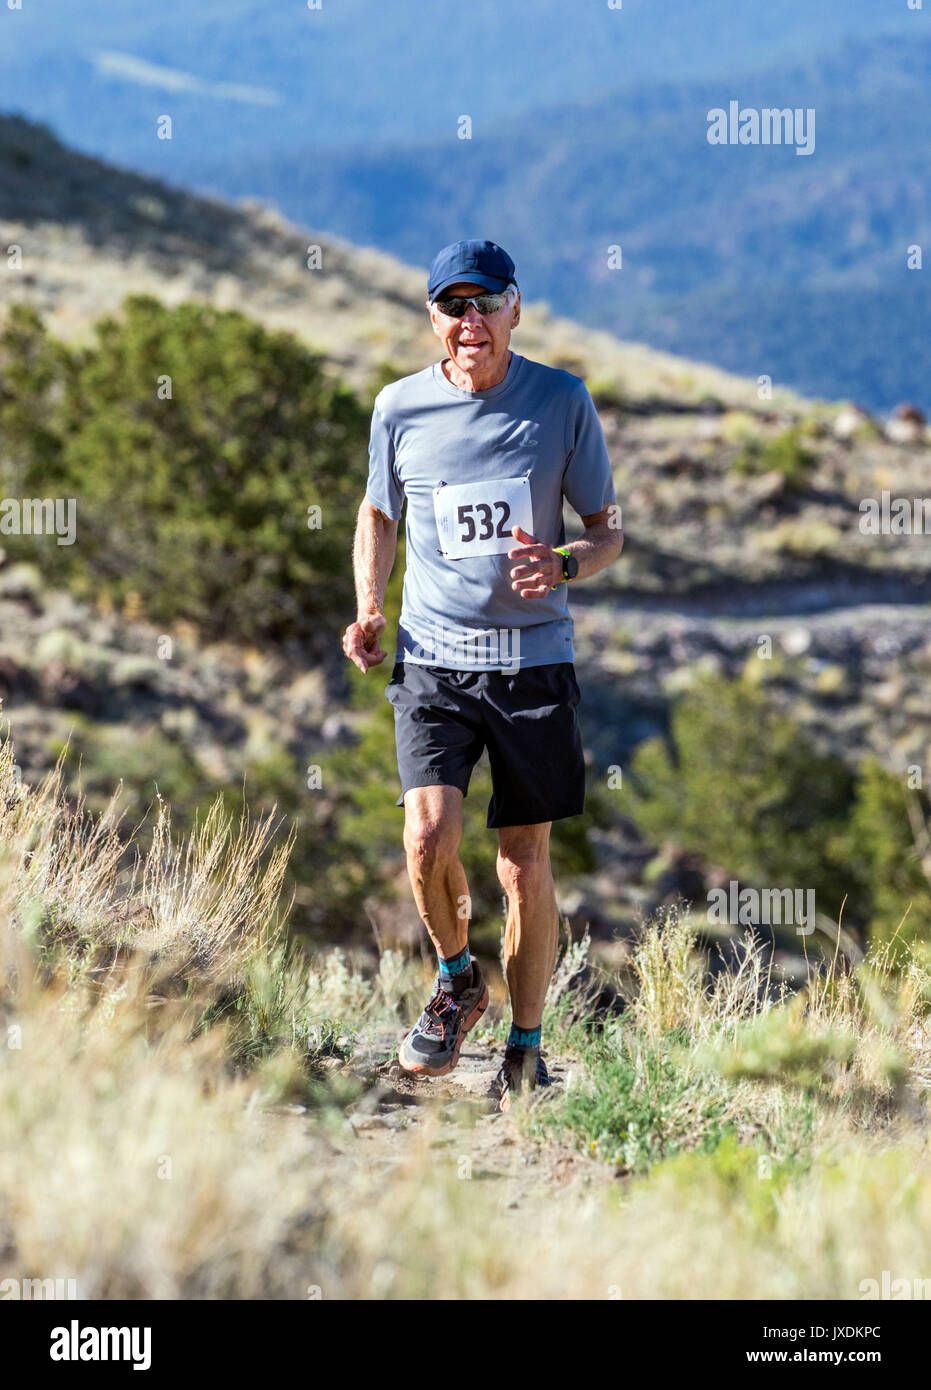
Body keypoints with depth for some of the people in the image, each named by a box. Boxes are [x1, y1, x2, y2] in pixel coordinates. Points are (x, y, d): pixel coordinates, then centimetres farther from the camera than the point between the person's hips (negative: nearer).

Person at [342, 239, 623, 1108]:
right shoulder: (400, 408, 1)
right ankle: (456, 979, 11)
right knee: (429, 834, -19)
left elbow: (609, 530, 5)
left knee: (526, 869, 3)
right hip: (433, 659, 0)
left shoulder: (563, 402, -2)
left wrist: (563, 567, -17)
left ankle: (525, 1049, 21)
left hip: (534, 657, 0)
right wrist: (369, 611, 4)